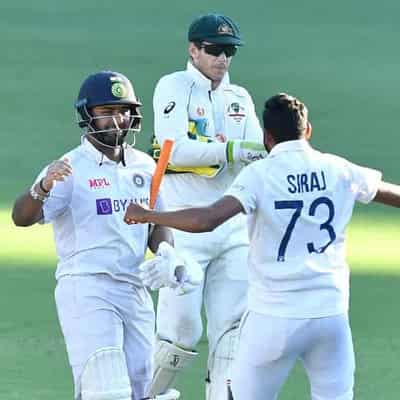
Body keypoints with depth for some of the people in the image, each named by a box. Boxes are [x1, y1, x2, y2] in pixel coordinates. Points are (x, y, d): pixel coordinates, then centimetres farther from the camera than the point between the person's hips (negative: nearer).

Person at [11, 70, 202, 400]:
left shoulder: (145, 166, 11)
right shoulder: (69, 169, -8)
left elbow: (157, 224, 22)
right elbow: (22, 217, -20)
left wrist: (164, 251, -1)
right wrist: (44, 187, -41)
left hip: (136, 292, 7)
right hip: (86, 289, -7)